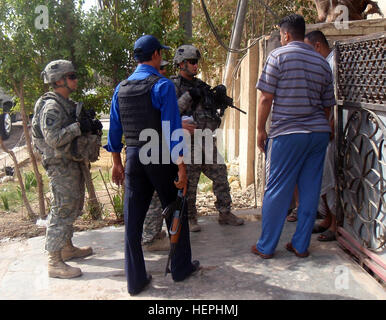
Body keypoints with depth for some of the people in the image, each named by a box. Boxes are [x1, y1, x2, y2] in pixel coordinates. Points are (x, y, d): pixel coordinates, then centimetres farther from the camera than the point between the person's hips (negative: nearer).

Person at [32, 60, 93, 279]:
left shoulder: (68, 103, 13)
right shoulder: (51, 107, -18)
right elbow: (54, 138, -27)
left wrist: (90, 124, 7)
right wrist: (78, 127, -26)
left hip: (72, 163, 10)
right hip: (61, 166, -10)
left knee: (74, 207, 19)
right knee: (62, 211, -6)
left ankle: (67, 248, 34)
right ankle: (55, 262, 1)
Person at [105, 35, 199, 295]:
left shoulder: (121, 88, 8)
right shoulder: (163, 85, -10)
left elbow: (115, 129, 12)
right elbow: (172, 129, -16)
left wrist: (117, 163, 20)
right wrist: (181, 166, -14)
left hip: (133, 157, 5)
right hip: (160, 157, -5)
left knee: (133, 219, 8)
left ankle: (135, 279, 16)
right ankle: (181, 267, 26)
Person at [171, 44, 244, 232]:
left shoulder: (201, 85, 17)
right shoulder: (174, 86, -3)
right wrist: (189, 95, -18)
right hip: (189, 142, -6)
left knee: (221, 176, 7)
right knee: (189, 183, 1)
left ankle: (225, 214, 18)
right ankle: (190, 218, 15)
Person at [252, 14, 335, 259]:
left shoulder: (278, 56, -4)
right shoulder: (322, 62, 12)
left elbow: (266, 98, -8)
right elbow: (327, 105, 15)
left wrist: (261, 130, 1)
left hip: (288, 134, -5)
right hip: (319, 133, 5)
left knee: (277, 191, 2)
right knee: (310, 191, 9)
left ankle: (266, 247, 12)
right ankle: (301, 245, 18)